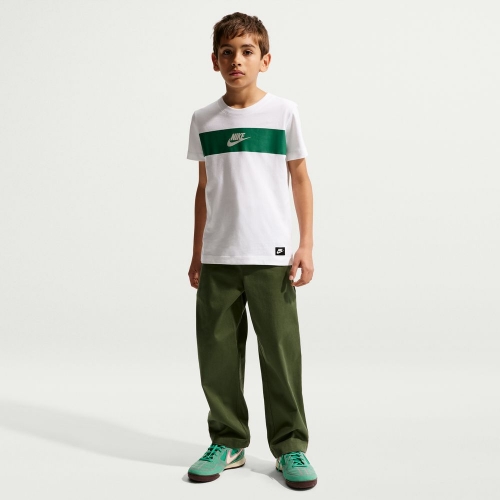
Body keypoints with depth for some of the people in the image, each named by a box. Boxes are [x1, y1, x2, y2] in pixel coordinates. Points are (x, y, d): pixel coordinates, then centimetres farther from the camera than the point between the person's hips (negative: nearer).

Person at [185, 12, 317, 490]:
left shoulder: (284, 112, 2)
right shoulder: (204, 119, 9)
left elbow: (300, 180, 5)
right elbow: (204, 189, 14)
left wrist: (306, 245, -2)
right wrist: (196, 254, 14)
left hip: (271, 255, -2)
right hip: (217, 257, 3)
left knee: (281, 352, 0)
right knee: (217, 353, 6)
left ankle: (290, 446, 15)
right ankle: (227, 441, 22)